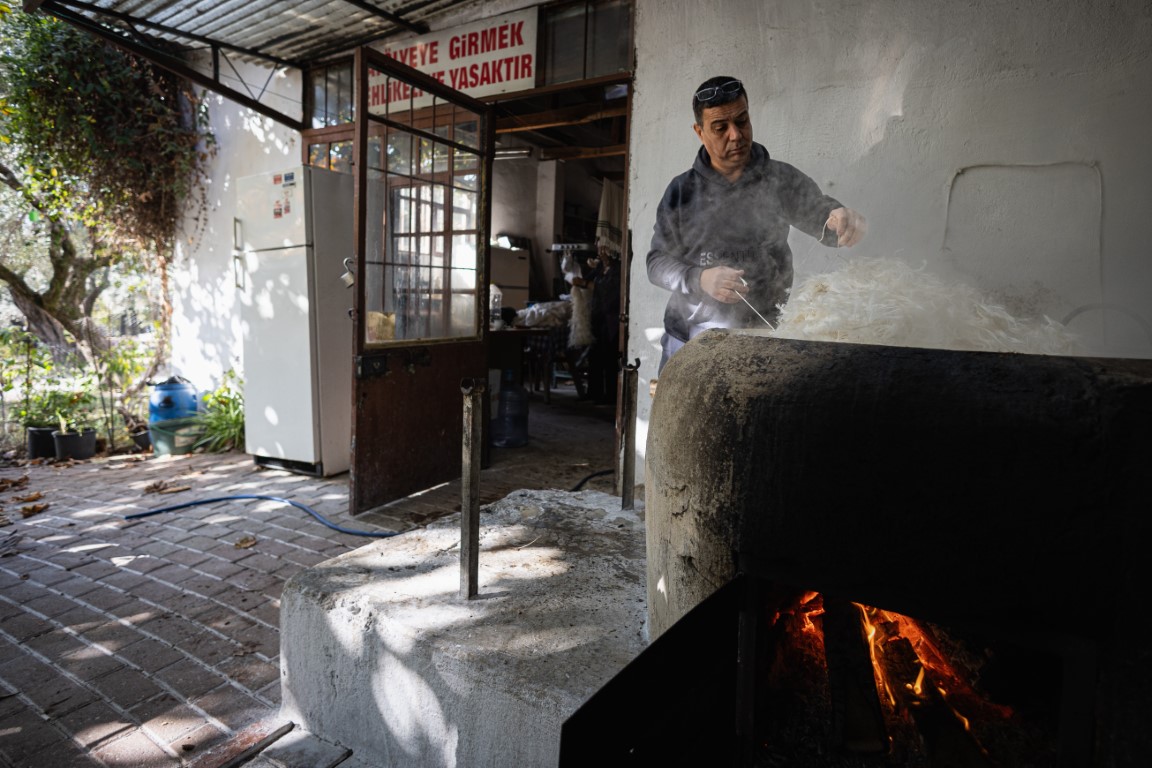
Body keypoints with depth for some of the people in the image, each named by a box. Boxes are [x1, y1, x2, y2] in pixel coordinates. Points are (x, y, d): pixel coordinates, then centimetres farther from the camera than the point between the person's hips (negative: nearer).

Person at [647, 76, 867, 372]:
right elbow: (657, 262, 3)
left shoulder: (781, 180, 4)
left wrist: (844, 219, -27)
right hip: (687, 336, 1)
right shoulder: (681, 191, 3)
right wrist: (699, 279, -16)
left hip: (762, 337, 0)